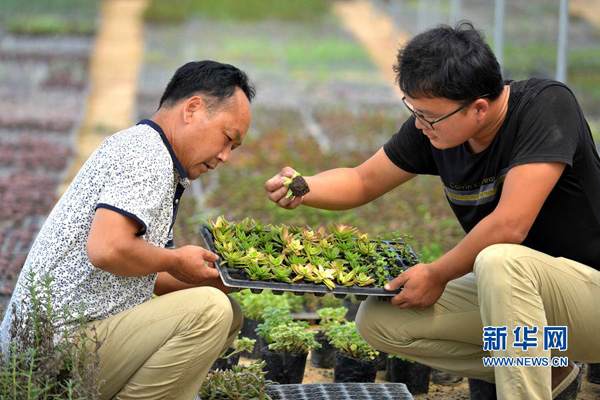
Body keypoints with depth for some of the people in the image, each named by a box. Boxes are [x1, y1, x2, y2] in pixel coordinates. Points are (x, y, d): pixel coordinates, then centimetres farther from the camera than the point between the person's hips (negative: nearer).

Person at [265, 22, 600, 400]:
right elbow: (363, 181, 9)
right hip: (513, 291, 8)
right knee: (378, 321, -2)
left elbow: (510, 226, -30)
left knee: (501, 261, -37)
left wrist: (437, 275, -16)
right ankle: (547, 370, 7)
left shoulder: (547, 105, -24)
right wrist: (304, 188, -12)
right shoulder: (433, 125, -4)